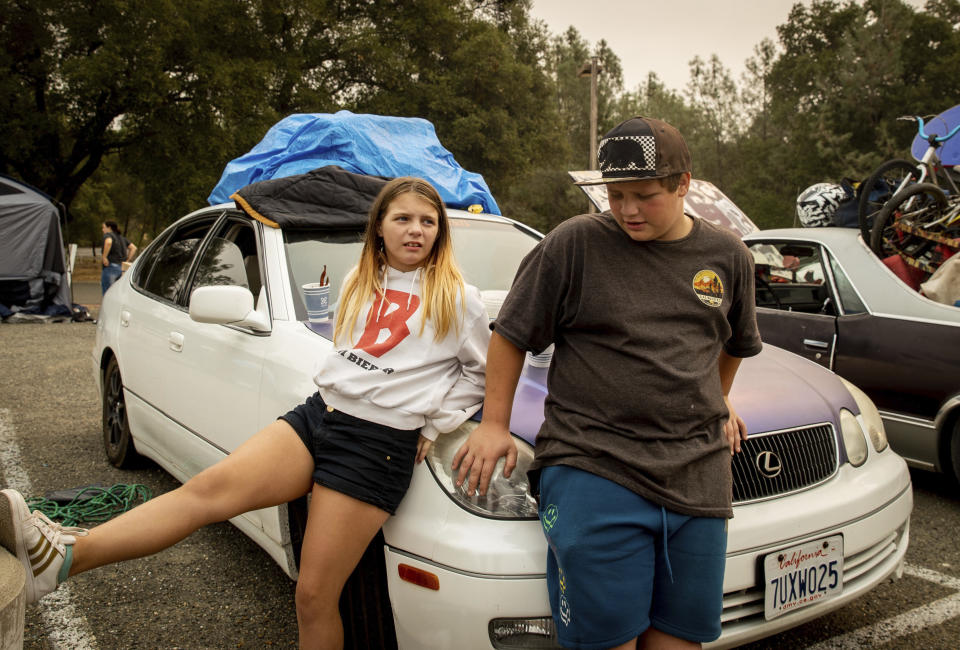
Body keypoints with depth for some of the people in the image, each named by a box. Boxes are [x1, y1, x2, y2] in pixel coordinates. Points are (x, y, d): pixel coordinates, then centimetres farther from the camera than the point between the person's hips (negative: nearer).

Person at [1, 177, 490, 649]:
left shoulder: (458, 299, 2)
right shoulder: (357, 284, 17)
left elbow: (480, 372, 11)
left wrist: (435, 426, 4)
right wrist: (329, 385, 14)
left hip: (378, 446, -4)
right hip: (316, 414, 5)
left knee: (314, 597, -6)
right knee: (211, 487, -18)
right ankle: (61, 557, -29)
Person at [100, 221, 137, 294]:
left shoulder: (107, 235, -4)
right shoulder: (121, 237, 18)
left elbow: (108, 242, -28)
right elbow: (133, 248, 16)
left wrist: (104, 257, -22)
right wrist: (127, 260, 12)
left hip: (110, 267, -8)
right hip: (121, 268, 8)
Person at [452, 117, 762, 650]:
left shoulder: (728, 255, 11)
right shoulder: (575, 243, -3)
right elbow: (511, 333, 3)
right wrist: (494, 423, 2)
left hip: (698, 476, 4)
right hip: (593, 468, -4)